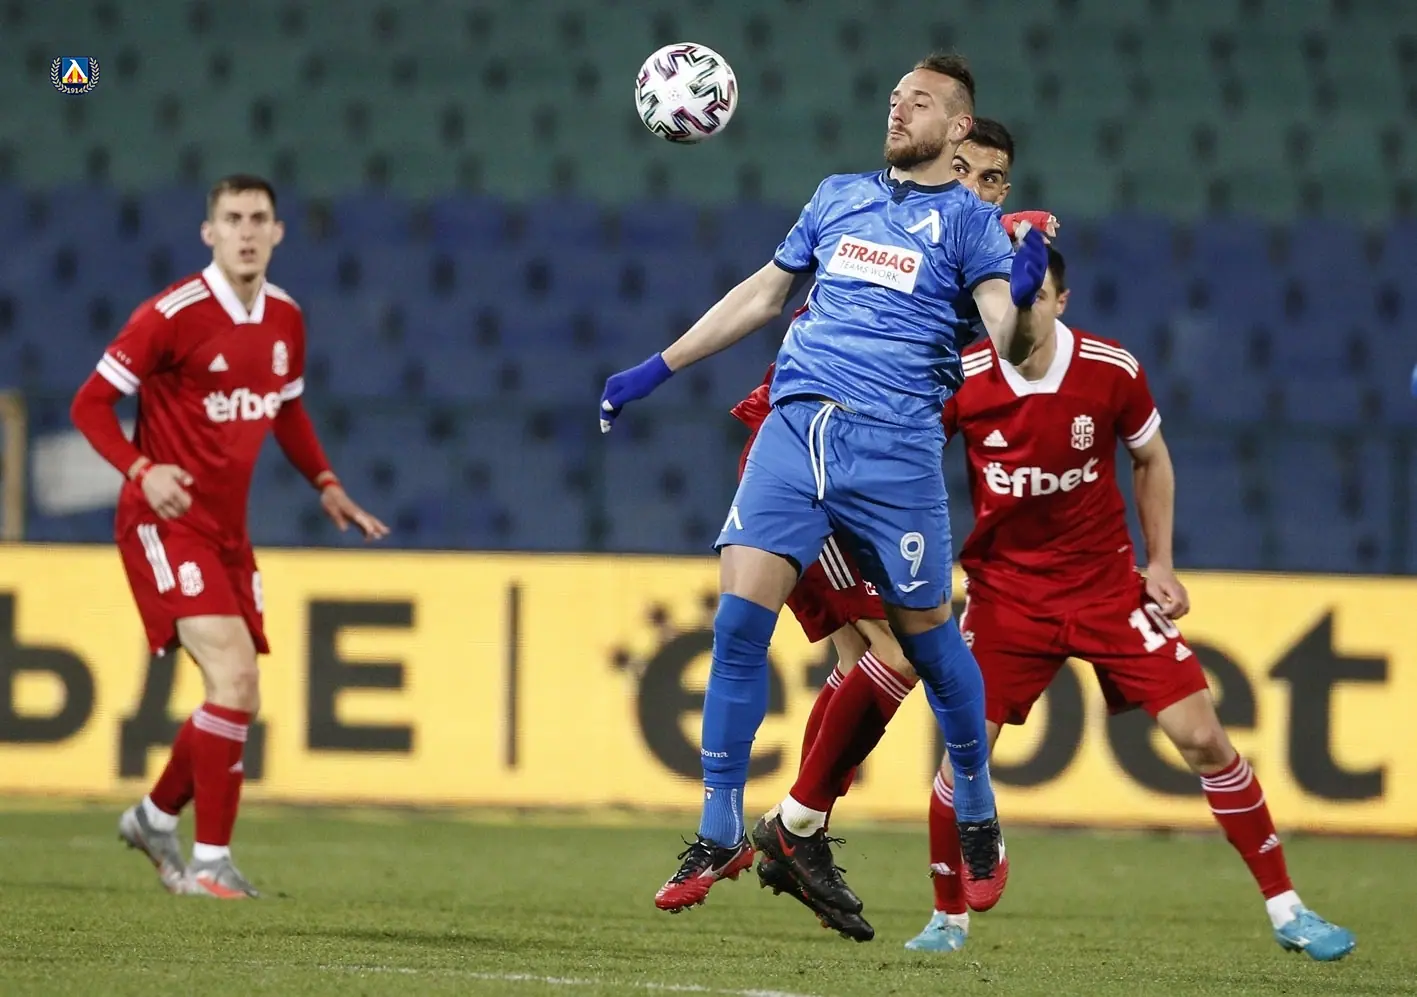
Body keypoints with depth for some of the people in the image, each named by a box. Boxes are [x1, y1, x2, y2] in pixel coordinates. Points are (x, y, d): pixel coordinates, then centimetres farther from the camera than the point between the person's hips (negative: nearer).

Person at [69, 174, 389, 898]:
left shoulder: (285, 320, 7)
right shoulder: (173, 315, -14)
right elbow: (91, 404, -12)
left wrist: (326, 485, 11)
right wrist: (141, 470, -27)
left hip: (227, 531, 8)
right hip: (165, 521, -7)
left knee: (239, 700, 9)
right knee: (232, 678, -22)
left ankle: (155, 817, 34)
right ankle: (211, 864, -15)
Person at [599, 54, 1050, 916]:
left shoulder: (968, 220, 5)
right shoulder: (839, 196, 19)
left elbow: (1014, 343, -9)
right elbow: (765, 293, 29)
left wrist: (1022, 296, -32)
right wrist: (658, 369, 29)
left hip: (895, 446, -3)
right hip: (796, 427, 3)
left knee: (927, 631, 3)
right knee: (740, 614, -9)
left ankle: (978, 817, 25)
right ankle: (721, 835, -1)